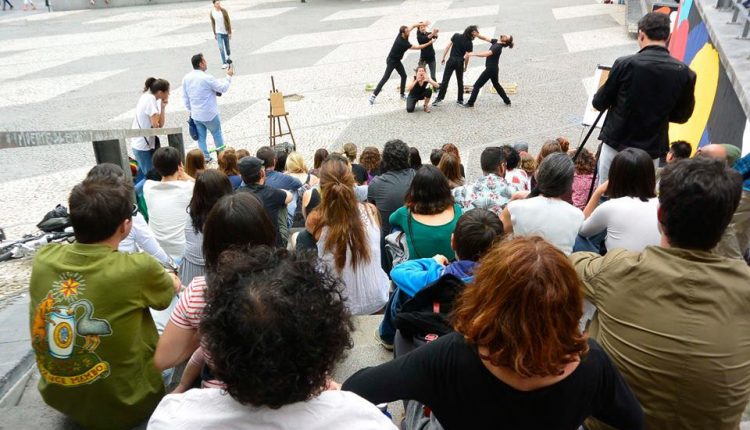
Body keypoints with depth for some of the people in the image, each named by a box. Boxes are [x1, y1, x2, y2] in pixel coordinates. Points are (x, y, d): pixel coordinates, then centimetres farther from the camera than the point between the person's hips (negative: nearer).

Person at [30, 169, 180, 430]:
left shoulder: (44, 258, -14)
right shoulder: (137, 269, -29)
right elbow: (174, 288, -2)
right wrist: (169, 277, 20)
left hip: (58, 399, 5)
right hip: (123, 407, -5)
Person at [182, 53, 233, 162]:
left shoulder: (186, 78, -2)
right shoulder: (207, 78, -22)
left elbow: (185, 97, 8)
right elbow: (223, 88, -12)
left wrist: (189, 110, 20)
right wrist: (229, 76, 3)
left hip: (195, 115, 5)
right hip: (209, 114, -5)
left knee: (201, 136, 14)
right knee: (217, 133, 14)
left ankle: (205, 158, 19)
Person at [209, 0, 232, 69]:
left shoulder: (224, 11, -9)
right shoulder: (212, 12, -4)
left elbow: (228, 22, -4)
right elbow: (213, 23, 5)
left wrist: (230, 32, -6)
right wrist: (214, 34, 6)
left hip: (226, 32, 0)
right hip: (218, 33, 0)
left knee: (227, 47, 14)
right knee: (221, 48, -10)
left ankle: (228, 56, 45)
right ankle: (224, 63, -6)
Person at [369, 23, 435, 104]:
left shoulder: (402, 35, -10)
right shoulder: (402, 43, -31)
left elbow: (412, 26, 2)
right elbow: (417, 47, -26)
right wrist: (429, 43, -20)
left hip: (397, 60, 9)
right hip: (391, 61, -9)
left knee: (403, 76, 8)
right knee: (386, 77, -10)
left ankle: (402, 94, 17)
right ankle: (374, 95, -10)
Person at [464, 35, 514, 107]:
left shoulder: (497, 47, -26)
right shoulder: (496, 42, 1)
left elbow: (486, 54, -38)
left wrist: (472, 54, -41)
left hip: (490, 69, -10)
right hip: (493, 69, 10)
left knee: (477, 85, -2)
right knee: (496, 85, 25)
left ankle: (470, 103, 5)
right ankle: (507, 101, 32)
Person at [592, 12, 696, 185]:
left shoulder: (625, 64, -14)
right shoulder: (684, 73, -6)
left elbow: (599, 103, -3)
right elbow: (682, 115, 6)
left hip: (616, 143, -1)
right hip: (651, 149, 2)